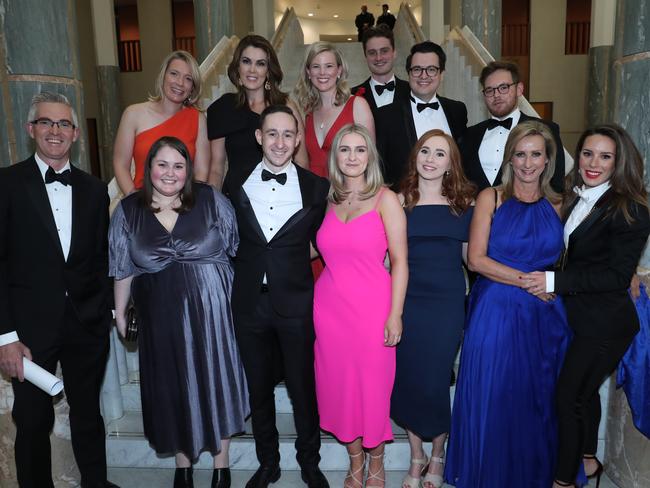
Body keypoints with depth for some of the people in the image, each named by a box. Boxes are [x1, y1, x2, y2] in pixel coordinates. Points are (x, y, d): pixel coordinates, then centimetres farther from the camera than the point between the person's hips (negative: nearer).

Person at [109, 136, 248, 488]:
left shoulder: (211, 201, -4)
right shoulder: (128, 211, 2)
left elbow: (237, 247, 1)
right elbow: (123, 269, 7)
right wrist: (120, 313, 10)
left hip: (210, 312, -1)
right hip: (161, 318, 2)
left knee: (216, 382, 8)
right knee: (172, 388, 13)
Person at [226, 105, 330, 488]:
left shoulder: (317, 188, -3)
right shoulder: (237, 186, 2)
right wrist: (236, 287, 3)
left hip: (296, 302, -2)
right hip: (250, 302, 2)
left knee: (303, 387, 10)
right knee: (259, 387, 16)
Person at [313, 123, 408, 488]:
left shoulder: (385, 199, -3)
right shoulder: (330, 201, 8)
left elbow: (400, 261, -6)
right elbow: (324, 250, 13)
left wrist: (395, 314, -11)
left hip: (371, 306, -3)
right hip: (330, 307, 4)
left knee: (373, 387, 7)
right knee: (339, 385, 11)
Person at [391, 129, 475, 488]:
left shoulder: (463, 203, 5)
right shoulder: (400, 201, 2)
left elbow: (469, 256, 12)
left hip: (447, 303, 0)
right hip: (406, 300, 1)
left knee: (435, 381, 4)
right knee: (406, 379, 6)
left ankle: (437, 456, 30)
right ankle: (416, 458, 30)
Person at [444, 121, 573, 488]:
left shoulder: (558, 205, 7)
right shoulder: (491, 198, -1)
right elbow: (476, 259, -8)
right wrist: (527, 281, -12)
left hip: (545, 315, 3)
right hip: (497, 310, -2)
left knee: (538, 400, 12)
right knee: (492, 397, 5)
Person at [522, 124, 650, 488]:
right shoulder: (578, 200, 6)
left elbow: (618, 275, -20)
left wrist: (554, 280, -23)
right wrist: (549, 281, 0)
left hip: (605, 324, -8)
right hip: (582, 318, 8)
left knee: (569, 397, 1)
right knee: (585, 392, 23)